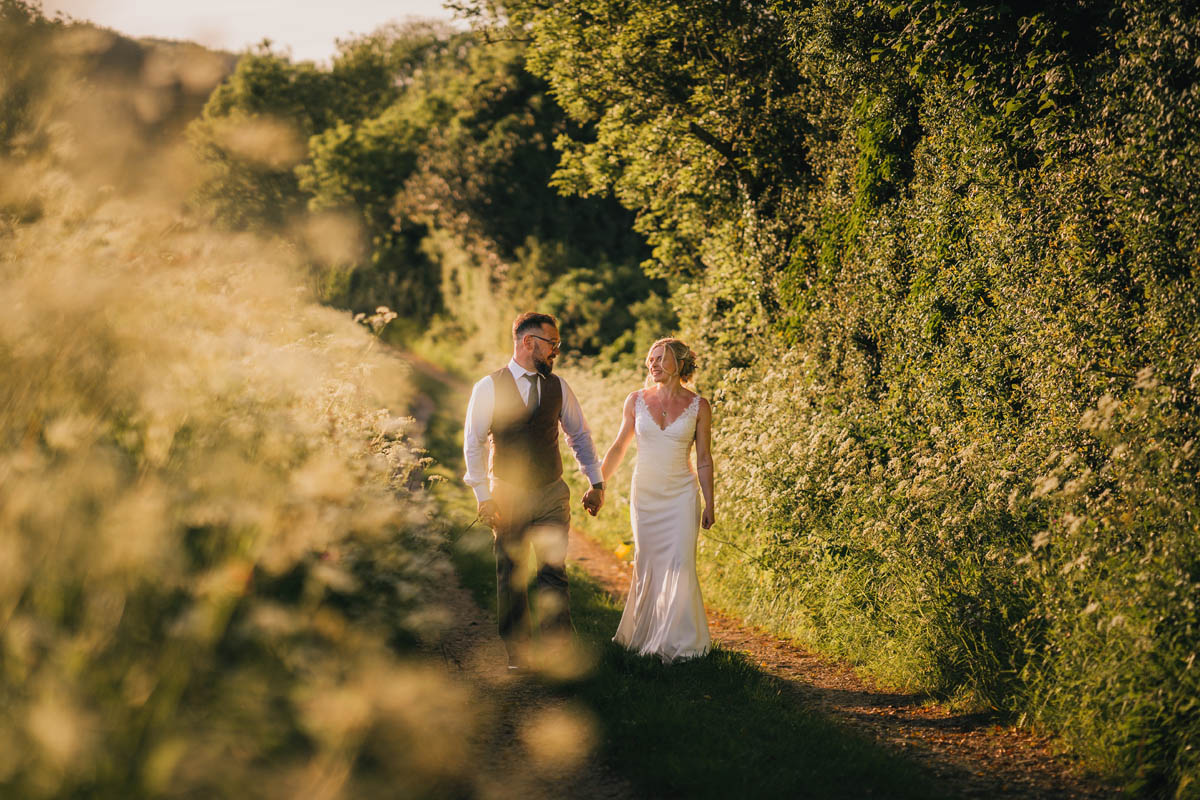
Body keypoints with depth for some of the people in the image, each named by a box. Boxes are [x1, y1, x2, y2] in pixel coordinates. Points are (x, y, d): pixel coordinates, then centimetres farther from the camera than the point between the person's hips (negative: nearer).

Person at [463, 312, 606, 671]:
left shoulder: (557, 386, 6)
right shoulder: (489, 387, -5)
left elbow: (579, 435, 16)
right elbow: (473, 444, -3)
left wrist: (596, 482, 12)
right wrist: (483, 497, -9)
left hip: (552, 494, 2)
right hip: (508, 494, -2)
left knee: (553, 571, -8)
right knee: (511, 578, 5)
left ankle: (557, 648, -6)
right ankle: (517, 651, 16)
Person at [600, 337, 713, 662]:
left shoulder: (698, 406, -2)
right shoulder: (636, 400, 2)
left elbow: (704, 459, 3)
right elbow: (619, 447, 11)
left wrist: (709, 503, 1)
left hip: (681, 494, -2)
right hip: (645, 494, 2)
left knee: (680, 565, -11)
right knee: (647, 565, 6)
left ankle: (679, 641, -3)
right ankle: (643, 633, 23)